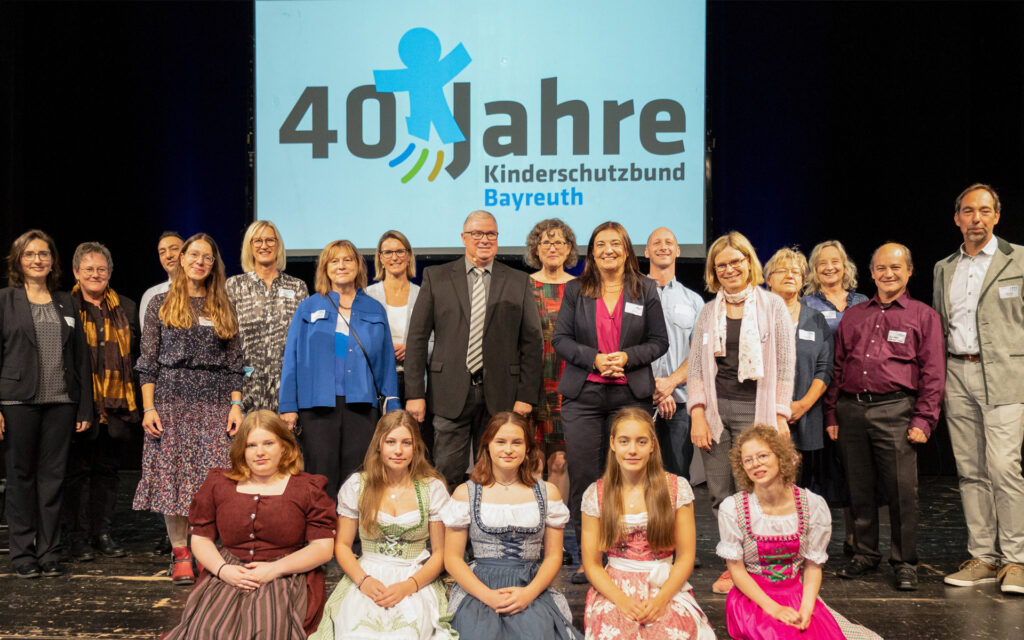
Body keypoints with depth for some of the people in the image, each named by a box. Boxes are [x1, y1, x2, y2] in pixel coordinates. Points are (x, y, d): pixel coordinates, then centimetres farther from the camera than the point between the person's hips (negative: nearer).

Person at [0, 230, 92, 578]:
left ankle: (49, 553, 13)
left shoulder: (66, 302, 13)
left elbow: (81, 356, 12)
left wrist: (85, 407, 6)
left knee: (53, 477, 5)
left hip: (60, 402, 3)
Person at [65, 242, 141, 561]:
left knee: (107, 469, 10)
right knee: (78, 469, 3)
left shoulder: (126, 308, 12)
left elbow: (137, 356, 14)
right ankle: (79, 536, 12)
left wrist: (138, 403, 8)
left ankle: (102, 532, 19)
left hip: (116, 404, 3)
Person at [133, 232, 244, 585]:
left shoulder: (223, 308, 12)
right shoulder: (160, 304, 7)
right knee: (173, 475, -1)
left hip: (215, 402, 1)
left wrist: (236, 404, 1)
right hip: (172, 399, -1)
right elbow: (148, 362, 3)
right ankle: (180, 554, 9)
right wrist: (148, 407, -5)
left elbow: (235, 363, 10)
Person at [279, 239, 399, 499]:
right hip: (317, 404, -1)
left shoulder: (375, 311, 11)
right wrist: (289, 407, 0)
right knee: (321, 479, -1)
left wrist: (392, 408, 6)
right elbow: (292, 358, 7)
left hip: (362, 404, 1)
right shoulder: (308, 309, 8)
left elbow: (386, 361, 12)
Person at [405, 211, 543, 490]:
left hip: (500, 394, 1)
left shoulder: (519, 282, 8)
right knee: (447, 476, 0)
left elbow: (531, 341, 6)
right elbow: (417, 337, 4)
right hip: (451, 393, -1)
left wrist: (527, 395, -1)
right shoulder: (436, 277, 6)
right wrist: (414, 393, -2)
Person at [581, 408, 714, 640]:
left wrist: (661, 599, -13)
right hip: (613, 589, 0)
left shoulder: (677, 488, 2)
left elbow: (686, 557, 2)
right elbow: (591, 564, 3)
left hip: (667, 587, 0)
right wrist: (621, 600, -14)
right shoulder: (595, 495, 2)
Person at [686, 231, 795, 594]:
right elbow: (696, 366, 12)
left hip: (755, 410, -3)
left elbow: (785, 366, 3)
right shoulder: (709, 312, 14)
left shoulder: (772, 306, 5)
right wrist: (697, 414, 0)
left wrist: (780, 416, -4)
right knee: (721, 495, 2)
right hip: (715, 410, 3)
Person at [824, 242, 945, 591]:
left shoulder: (924, 316, 7)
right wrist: (831, 414, 10)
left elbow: (933, 373, 2)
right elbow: (837, 368, 16)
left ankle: (905, 563, 10)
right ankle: (865, 554, 22)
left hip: (894, 410, -3)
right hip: (851, 410, 4)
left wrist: (923, 419, -7)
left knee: (901, 490, -3)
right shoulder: (852, 315, 17)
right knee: (859, 489, 9)